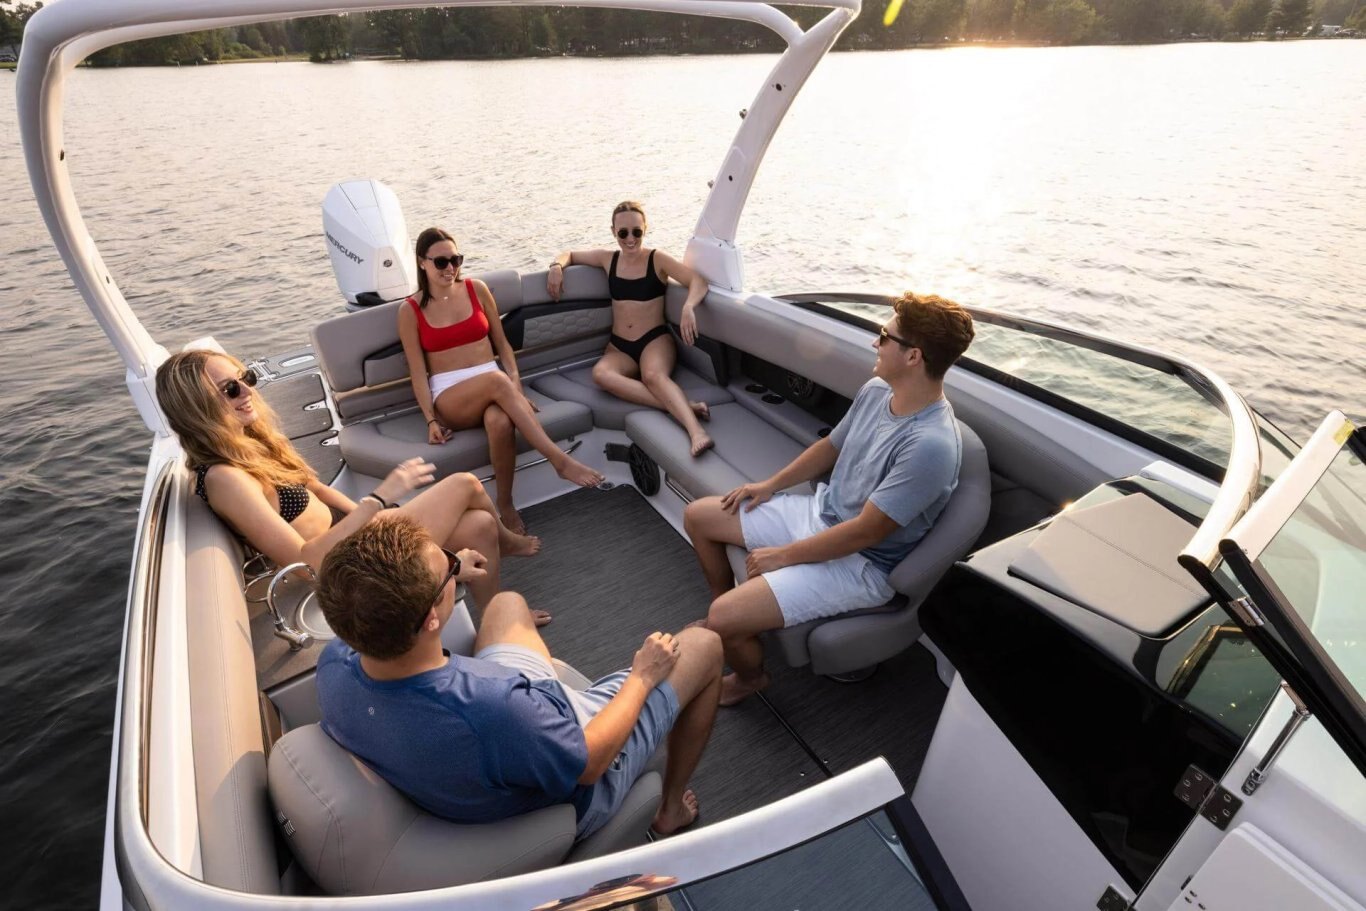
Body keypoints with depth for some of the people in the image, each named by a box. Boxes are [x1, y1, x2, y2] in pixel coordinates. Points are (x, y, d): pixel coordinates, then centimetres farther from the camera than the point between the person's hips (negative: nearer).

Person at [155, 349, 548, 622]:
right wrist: (379, 498, -35)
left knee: (479, 525, 3)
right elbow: (304, 559, -32)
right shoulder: (224, 477, -26)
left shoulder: (251, 440, 3)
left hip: (346, 534, 9)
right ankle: (507, 543, 29)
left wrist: (369, 515, 5)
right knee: (465, 485, -2)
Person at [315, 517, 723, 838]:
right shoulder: (489, 712, -46)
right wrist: (643, 677, -11)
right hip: (576, 791, -5)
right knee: (703, 645, 8)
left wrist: (441, 578, 9)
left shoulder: (333, 663, -26)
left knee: (507, 602, 26)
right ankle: (672, 808, 29)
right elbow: (590, 763, -26)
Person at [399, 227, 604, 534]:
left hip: (491, 387, 2)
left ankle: (505, 504, -20)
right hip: (449, 397, -2)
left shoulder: (477, 289, 9)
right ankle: (560, 459, -40)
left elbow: (502, 344, 11)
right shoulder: (410, 311, 3)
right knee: (497, 380, -38)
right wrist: (431, 419, -11)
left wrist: (516, 386, -4)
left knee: (501, 423, -38)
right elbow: (418, 372, 1)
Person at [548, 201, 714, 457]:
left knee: (653, 376, -39)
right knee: (600, 373, -34)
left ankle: (696, 431, -58)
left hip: (655, 339, -3)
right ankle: (683, 406, -45)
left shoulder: (657, 259, -2)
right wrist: (556, 267, 2)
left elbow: (699, 281, -13)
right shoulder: (608, 258, 10)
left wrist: (688, 307, -34)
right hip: (618, 346, 3)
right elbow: (569, 254, 26)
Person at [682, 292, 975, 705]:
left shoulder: (931, 445, -31)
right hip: (819, 514, 9)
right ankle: (724, 616, 33)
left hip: (859, 563, -8)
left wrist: (784, 556, -17)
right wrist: (770, 484, 9)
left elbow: (864, 532, -27)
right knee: (698, 515, 12)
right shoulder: (876, 390, -5)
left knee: (724, 621, -21)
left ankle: (749, 677, 16)